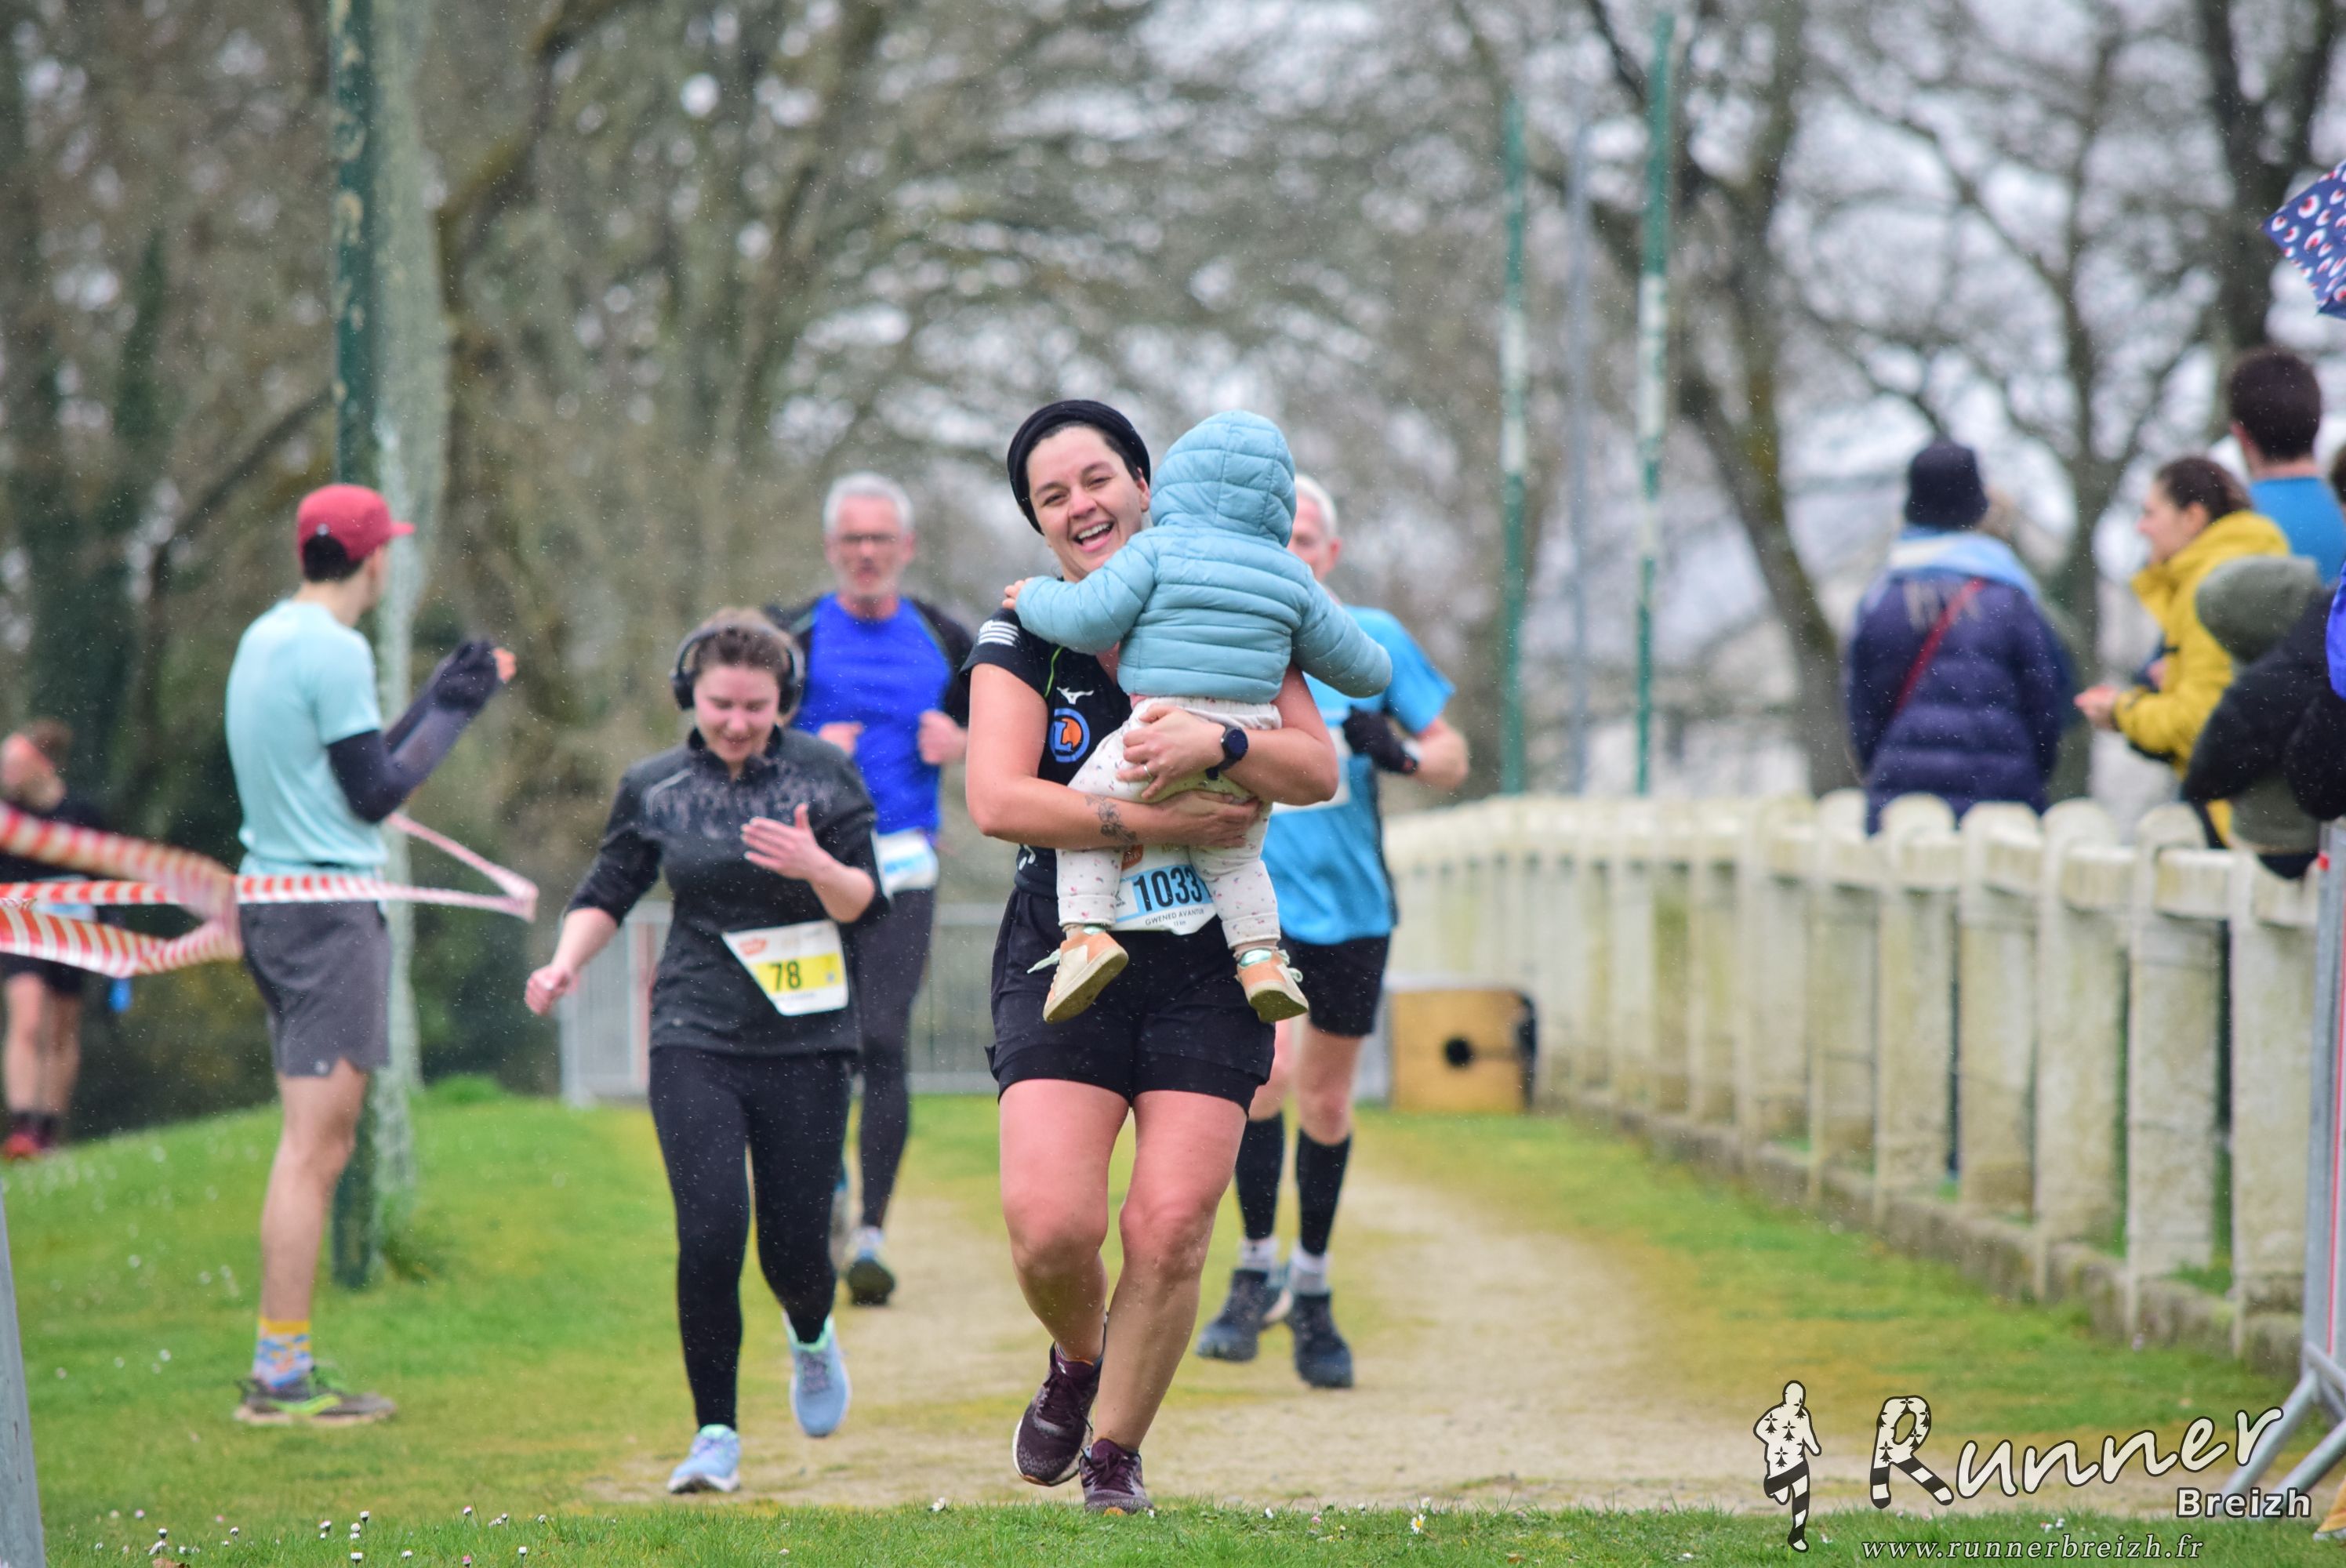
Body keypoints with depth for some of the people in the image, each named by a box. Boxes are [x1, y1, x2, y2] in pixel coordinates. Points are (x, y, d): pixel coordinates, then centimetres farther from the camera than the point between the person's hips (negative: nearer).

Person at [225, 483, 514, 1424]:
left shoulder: (266, 639, 16)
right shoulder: (333, 651, -13)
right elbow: (376, 792, -12)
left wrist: (440, 700, 26)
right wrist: (453, 713, 0)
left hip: (271, 896, 10)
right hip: (328, 911, -10)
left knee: (321, 1144, 12)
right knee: (312, 1144, -9)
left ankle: (286, 1365, 11)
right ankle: (279, 1373, -11)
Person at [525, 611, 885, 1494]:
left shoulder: (822, 775, 0)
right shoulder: (655, 789, 5)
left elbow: (866, 906, -3)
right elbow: (609, 892, 16)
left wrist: (817, 868, -23)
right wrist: (566, 964, -2)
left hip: (806, 1043, 0)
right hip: (696, 1039, 0)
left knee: (793, 1247, 1)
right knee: (710, 1233, -16)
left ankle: (811, 1338, 39)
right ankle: (716, 1435, -3)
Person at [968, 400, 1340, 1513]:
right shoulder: (1022, 641, 3)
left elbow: (1319, 771, -3)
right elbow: (997, 800, -10)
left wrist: (1215, 742, -23)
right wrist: (1156, 824, -17)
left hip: (1207, 970, 1)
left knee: (1170, 1231, -8)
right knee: (1050, 1225, -15)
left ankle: (1116, 1450, 14)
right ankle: (1076, 1361, 20)